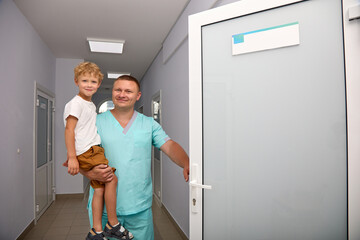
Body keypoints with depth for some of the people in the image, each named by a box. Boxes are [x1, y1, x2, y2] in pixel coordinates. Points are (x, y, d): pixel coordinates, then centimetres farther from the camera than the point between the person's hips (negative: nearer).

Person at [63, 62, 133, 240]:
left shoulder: (91, 105, 19)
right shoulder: (76, 103, -8)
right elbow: (69, 130, -14)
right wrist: (72, 157, -19)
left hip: (94, 150, 9)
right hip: (85, 152, -9)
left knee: (99, 188, 6)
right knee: (111, 179, -13)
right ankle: (113, 225, 1)